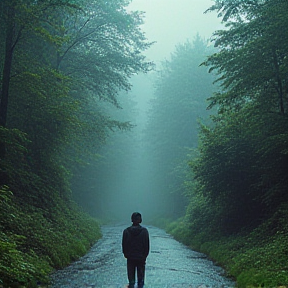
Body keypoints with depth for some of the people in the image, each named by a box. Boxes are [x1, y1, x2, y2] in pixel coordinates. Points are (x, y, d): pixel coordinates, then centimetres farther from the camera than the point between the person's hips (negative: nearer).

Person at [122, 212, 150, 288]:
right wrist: (145, 255, 5)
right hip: (141, 258, -1)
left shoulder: (126, 231, -7)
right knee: (140, 277, 10)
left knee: (131, 277, 9)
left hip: (130, 258, 1)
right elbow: (147, 245, -5)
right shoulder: (144, 231, -9)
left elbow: (124, 245, -1)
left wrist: (126, 254, 10)